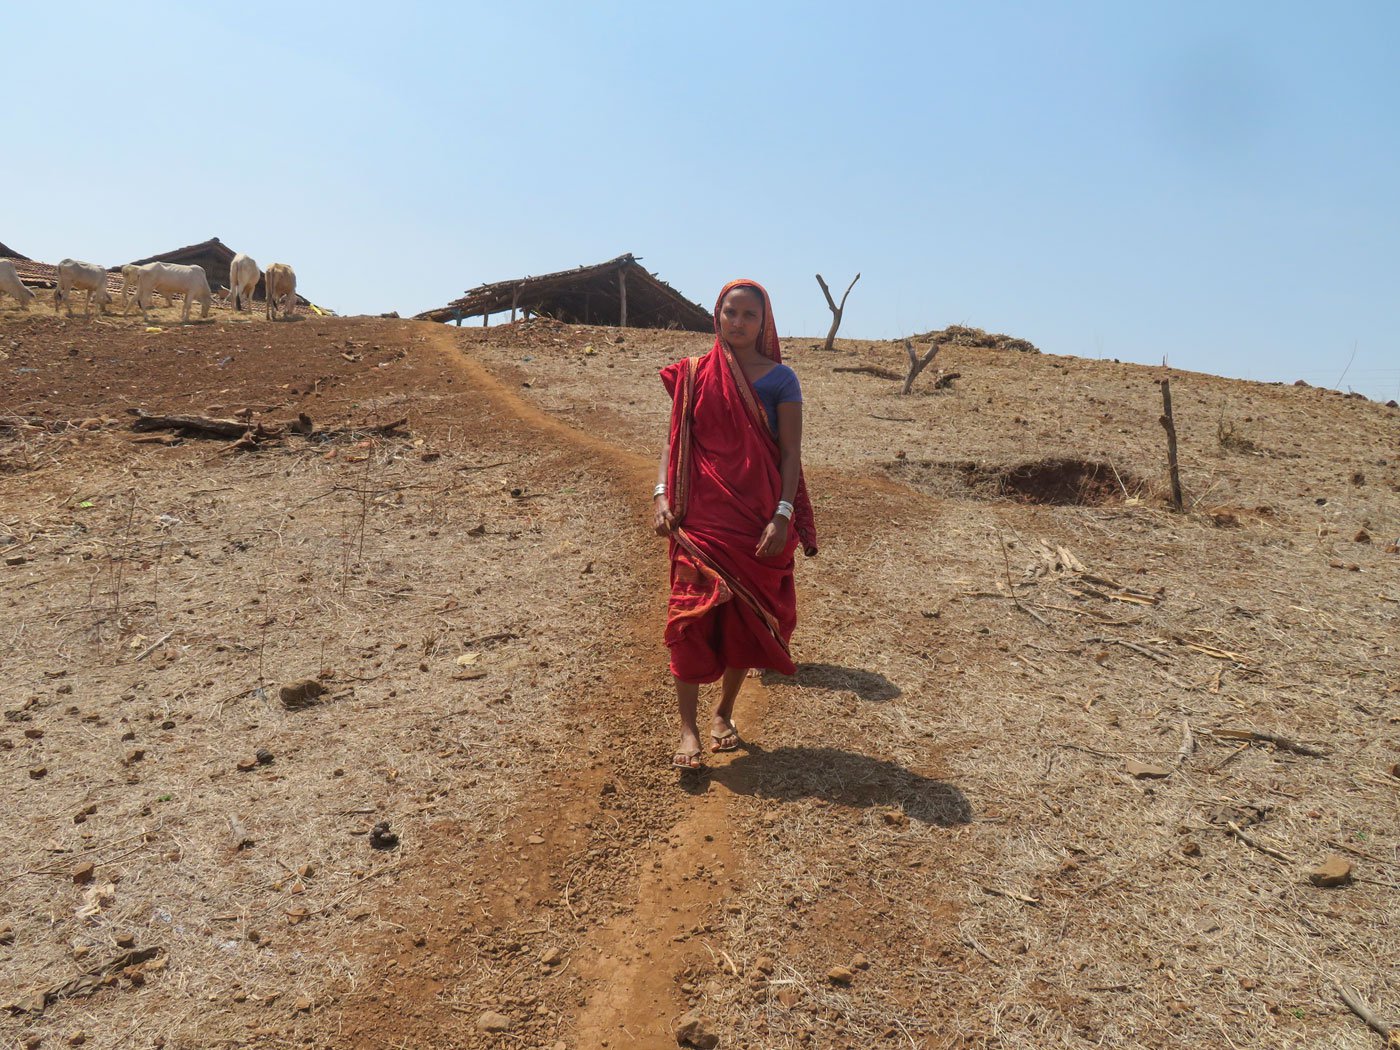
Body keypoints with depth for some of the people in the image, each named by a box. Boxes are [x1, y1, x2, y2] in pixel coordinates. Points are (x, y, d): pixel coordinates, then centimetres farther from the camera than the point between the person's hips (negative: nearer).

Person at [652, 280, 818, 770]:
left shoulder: (779, 378, 2)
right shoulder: (693, 374, 6)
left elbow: (791, 454, -1)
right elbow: (674, 441, 7)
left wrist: (782, 517, -12)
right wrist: (661, 495, -7)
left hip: (759, 518, 0)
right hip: (702, 516, 0)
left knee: (745, 619, 8)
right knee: (692, 616, -9)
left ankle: (724, 713, 27)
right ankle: (688, 728, -2)